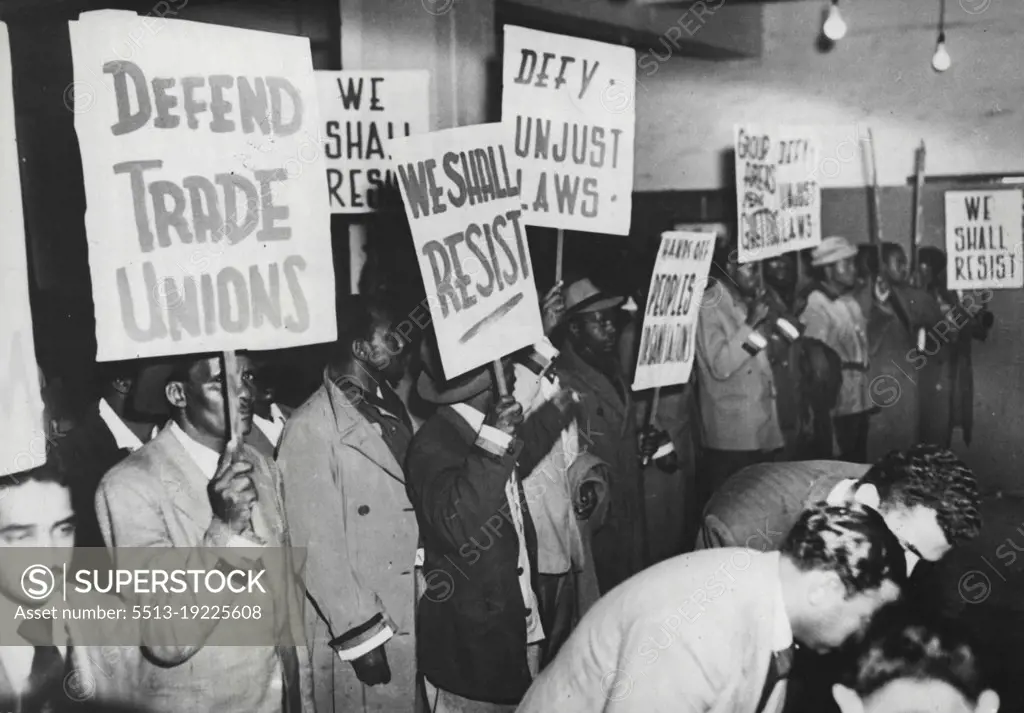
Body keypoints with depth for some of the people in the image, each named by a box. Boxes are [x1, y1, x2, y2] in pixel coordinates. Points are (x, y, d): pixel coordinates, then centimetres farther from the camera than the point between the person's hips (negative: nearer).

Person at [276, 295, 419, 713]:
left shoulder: (390, 407, 8)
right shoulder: (311, 427, -15)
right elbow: (316, 546, -16)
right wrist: (360, 635, -16)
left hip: (416, 616, 7)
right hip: (360, 631, -7)